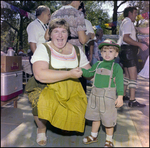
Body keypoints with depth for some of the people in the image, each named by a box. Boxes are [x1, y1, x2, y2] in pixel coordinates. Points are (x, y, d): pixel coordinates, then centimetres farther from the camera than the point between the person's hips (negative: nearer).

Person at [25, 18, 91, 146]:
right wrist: (69, 74, -23)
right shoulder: (43, 48, -5)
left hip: (72, 91, 4)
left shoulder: (77, 50, 9)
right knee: (41, 102, -33)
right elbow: (40, 74, -22)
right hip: (47, 89, -3)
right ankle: (41, 129, 4)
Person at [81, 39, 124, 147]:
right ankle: (94, 136, 40)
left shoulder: (117, 67, -9)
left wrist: (120, 97, -16)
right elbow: (89, 73, 18)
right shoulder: (97, 64, 6)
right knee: (95, 117, 19)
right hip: (95, 95, 5)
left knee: (108, 119, 8)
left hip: (108, 96, -5)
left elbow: (119, 83, -11)